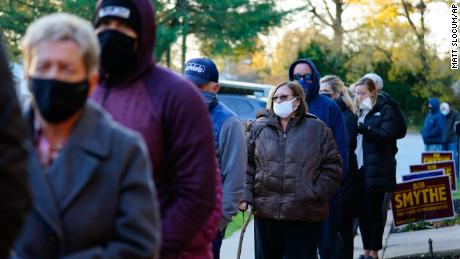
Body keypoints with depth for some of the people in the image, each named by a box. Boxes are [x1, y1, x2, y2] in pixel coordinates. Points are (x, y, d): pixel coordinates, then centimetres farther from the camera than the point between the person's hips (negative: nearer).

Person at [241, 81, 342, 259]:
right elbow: (247, 163, 8)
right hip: (265, 212, 2)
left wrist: (318, 194, -6)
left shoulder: (318, 129, 3)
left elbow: (332, 166, 4)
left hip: (305, 217, -2)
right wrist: (246, 196, -2)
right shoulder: (259, 127, 9)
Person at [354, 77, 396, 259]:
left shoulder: (385, 110, 0)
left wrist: (362, 127, -23)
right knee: (362, 210, 5)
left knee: (374, 210, -1)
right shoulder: (357, 111, 16)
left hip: (376, 169, -5)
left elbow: (387, 135, -13)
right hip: (359, 168, 5)